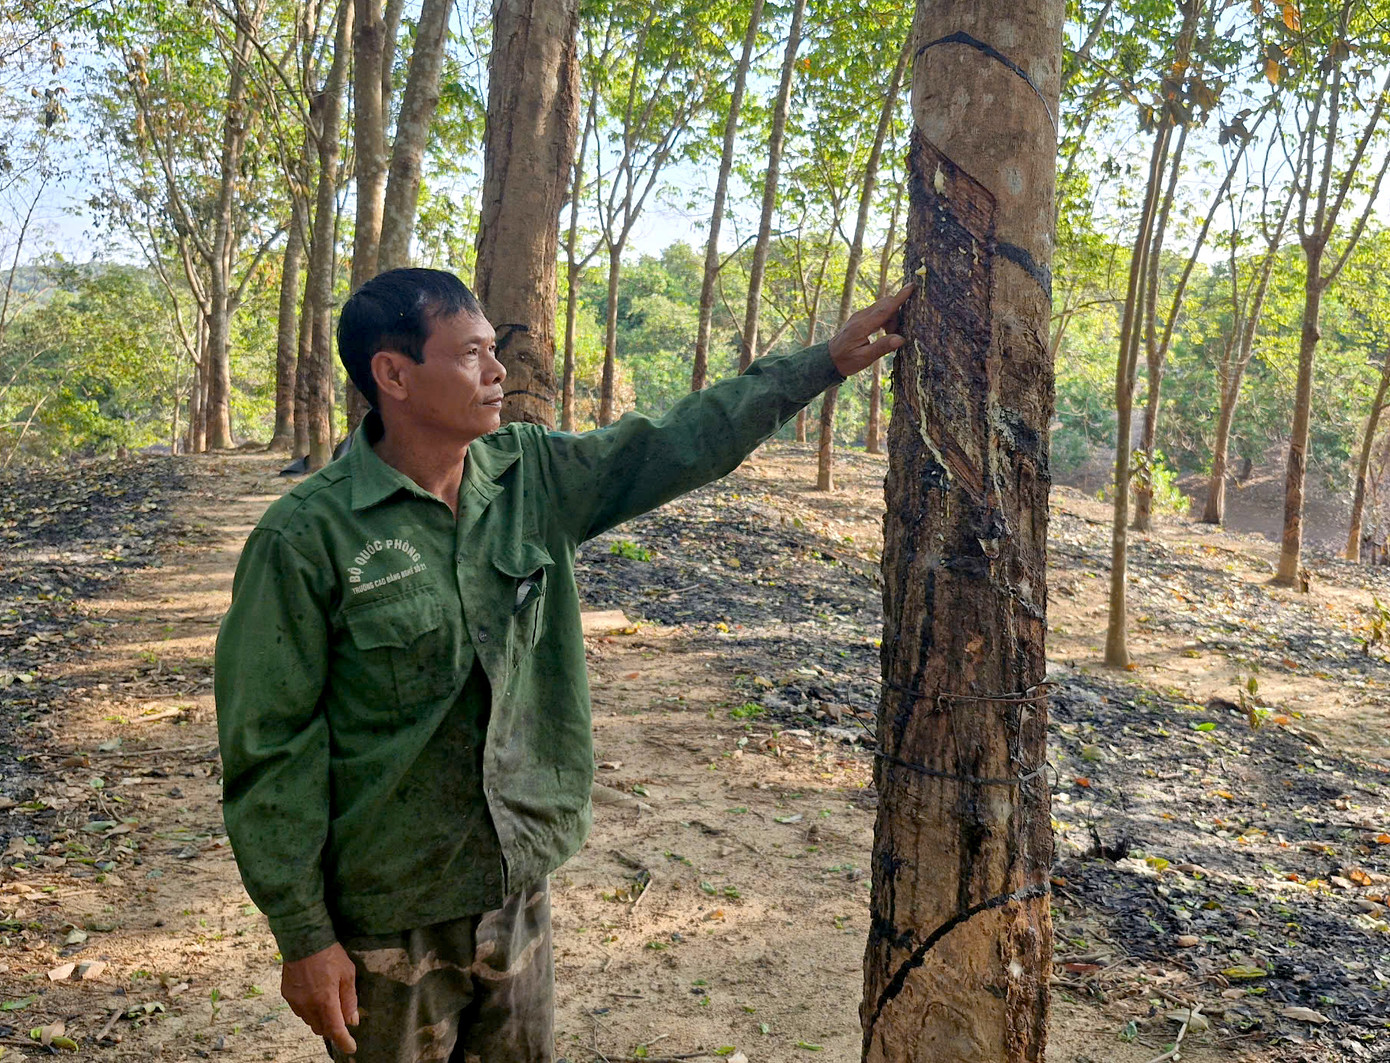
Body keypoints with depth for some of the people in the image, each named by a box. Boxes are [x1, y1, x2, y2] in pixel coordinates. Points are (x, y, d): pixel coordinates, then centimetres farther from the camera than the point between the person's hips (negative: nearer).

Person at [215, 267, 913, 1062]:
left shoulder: (534, 476, -3)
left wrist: (829, 360, -2)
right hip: (389, 918, -5)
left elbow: (678, 445, 0)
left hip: (520, 886, 5)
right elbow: (272, 748, -13)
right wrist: (304, 936, -11)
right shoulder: (307, 539, -17)